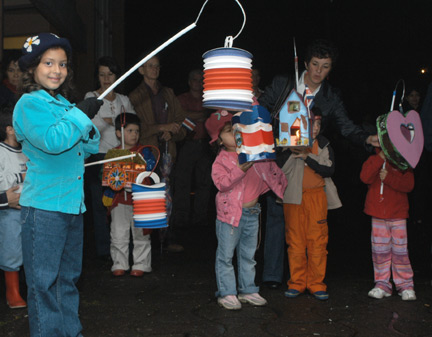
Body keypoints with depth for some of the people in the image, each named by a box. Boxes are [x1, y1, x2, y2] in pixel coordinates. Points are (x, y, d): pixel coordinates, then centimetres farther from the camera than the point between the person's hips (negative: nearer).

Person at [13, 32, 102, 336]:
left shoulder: (64, 103, 14)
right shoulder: (30, 103, -9)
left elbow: (84, 149, 17)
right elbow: (51, 141, -26)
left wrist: (88, 125, -1)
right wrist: (81, 114, -18)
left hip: (72, 202, 8)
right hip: (44, 206, -8)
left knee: (69, 276, 16)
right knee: (44, 279, 0)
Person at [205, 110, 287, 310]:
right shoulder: (221, 160, -10)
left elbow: (269, 169, 19)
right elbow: (221, 183, -22)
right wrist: (240, 169, -27)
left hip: (252, 213, 5)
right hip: (230, 213, -5)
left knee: (248, 255, 16)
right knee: (226, 256, 2)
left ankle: (248, 290, 28)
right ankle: (226, 293, 13)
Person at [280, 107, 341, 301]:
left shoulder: (324, 145, 5)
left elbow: (329, 170, -6)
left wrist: (307, 158, -14)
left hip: (317, 196, 1)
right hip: (294, 197, -1)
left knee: (318, 240, 0)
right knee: (295, 240, 1)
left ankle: (316, 284, 10)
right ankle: (296, 283, 13)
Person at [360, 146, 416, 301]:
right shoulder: (374, 160, 7)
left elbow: (408, 185, -8)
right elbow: (365, 177, -13)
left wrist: (388, 177, -21)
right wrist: (381, 157, -17)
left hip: (398, 214, -1)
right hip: (378, 215, 1)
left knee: (400, 250, -1)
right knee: (379, 250, 3)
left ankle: (405, 285, 9)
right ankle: (382, 285, 12)